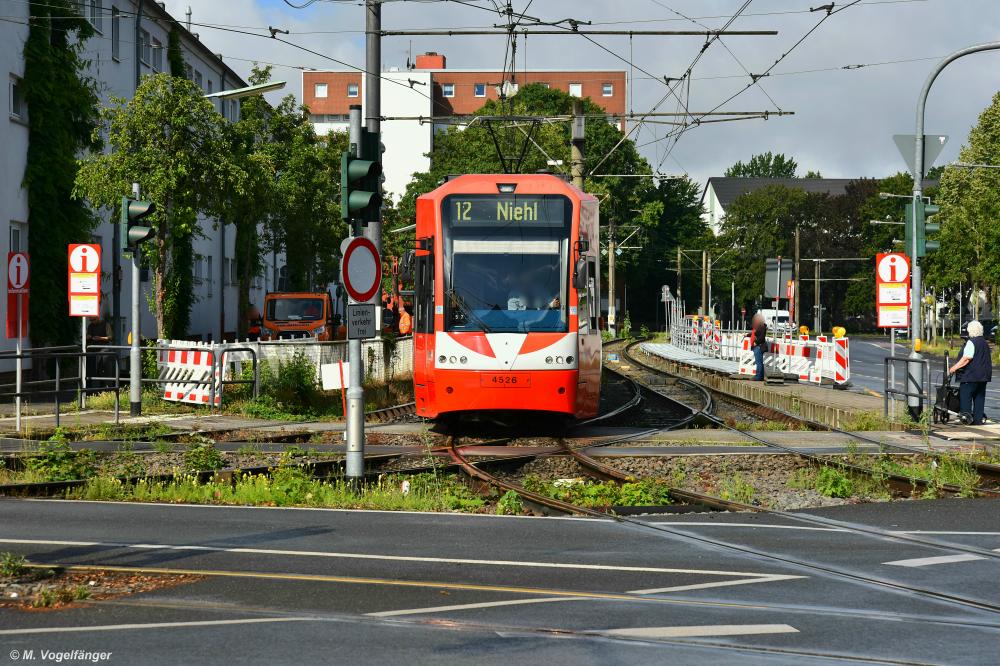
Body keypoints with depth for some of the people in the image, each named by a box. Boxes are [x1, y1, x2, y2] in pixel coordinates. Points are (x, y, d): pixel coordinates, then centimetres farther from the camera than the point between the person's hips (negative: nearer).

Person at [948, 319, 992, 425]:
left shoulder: (971, 342, -13)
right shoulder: (985, 343, 15)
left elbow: (966, 359, -20)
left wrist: (954, 368, -17)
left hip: (971, 376, -9)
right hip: (984, 376, 9)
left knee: (965, 396, -3)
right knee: (979, 397, 10)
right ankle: (978, 419, 9)